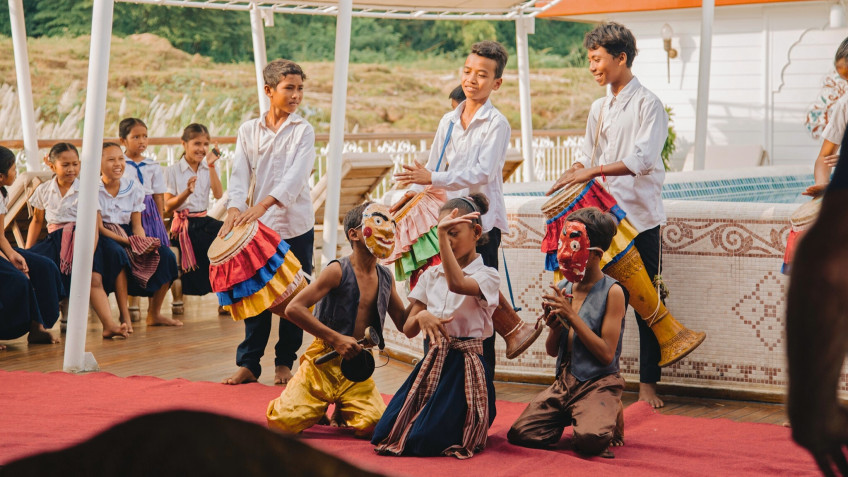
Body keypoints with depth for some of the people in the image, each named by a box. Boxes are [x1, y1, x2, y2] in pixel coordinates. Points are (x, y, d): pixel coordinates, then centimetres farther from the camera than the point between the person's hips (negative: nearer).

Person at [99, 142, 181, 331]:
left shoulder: (133, 187, 6)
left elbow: (137, 224, 6)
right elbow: (98, 228, -14)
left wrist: (143, 242, -18)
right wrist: (130, 243, -25)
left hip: (128, 235, 6)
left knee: (165, 255, -16)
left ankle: (154, 314, -3)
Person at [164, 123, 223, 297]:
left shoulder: (207, 169, 12)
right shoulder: (173, 171, 1)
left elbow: (218, 195, -4)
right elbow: (168, 207, -4)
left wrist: (211, 166, -8)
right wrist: (187, 192, -21)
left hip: (204, 220, 5)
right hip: (184, 224, -4)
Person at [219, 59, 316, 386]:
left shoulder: (303, 131, -2)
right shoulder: (249, 130, 6)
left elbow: (296, 175, -16)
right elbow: (240, 174, -2)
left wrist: (263, 204, -31)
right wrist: (234, 209, -22)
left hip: (296, 226, -1)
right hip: (258, 226, 1)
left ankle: (284, 362, 16)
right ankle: (249, 364, 9)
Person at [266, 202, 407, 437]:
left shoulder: (386, 278, 8)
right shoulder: (339, 271, -12)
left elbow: (405, 324, 16)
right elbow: (294, 309, -19)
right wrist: (336, 339, -21)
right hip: (324, 360, -4)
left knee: (373, 424, -21)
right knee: (282, 422, -19)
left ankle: (342, 410, 14)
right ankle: (319, 410, 16)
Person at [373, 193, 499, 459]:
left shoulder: (487, 276, -7)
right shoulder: (431, 275, 10)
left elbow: (457, 284, -32)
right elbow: (408, 330, 9)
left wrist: (444, 236, -31)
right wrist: (421, 317, -14)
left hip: (464, 365, -6)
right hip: (432, 362, 6)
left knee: (423, 441, -16)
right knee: (385, 433, -5)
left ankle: (471, 427, 16)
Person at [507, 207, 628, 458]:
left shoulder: (612, 292, -10)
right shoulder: (563, 289, 7)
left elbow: (607, 354, -16)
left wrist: (572, 317, -18)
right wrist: (554, 326, -9)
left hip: (598, 383, -6)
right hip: (564, 381, 6)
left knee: (590, 439, -32)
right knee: (519, 434, -10)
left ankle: (611, 417, 3)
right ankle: (569, 417, 14)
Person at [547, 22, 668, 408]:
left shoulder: (648, 104, -6)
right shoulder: (599, 109, 15)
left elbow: (642, 159, -19)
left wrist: (592, 171, -25)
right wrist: (570, 178, -1)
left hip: (639, 216, -6)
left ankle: (648, 383, 6)